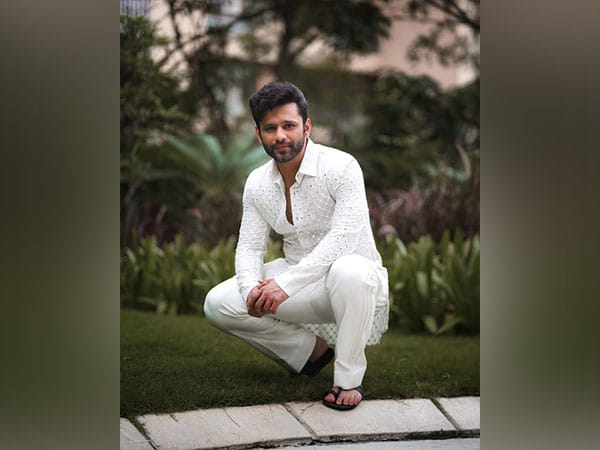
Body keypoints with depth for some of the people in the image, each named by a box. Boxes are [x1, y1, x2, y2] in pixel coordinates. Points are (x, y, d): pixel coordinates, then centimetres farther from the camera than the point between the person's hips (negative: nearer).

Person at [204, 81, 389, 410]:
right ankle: (311, 349, 4)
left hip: (354, 282, -5)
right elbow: (249, 246, 0)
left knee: (348, 271, -42)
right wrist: (251, 289, -24)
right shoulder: (257, 183, 1)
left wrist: (286, 283, -37)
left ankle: (349, 379, -21)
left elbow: (345, 236, -29)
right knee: (217, 303, -10)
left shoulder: (341, 166, -18)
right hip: (296, 279, 6)